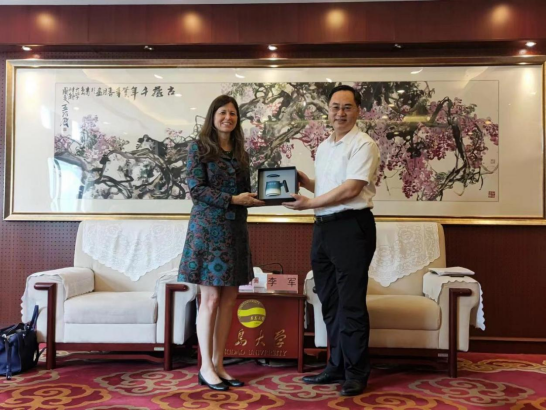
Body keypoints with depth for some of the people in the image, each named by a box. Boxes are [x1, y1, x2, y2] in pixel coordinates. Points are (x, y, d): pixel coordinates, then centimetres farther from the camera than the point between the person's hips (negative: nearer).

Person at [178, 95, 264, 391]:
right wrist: (232, 199, -17)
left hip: (235, 229, 6)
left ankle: (218, 364, 16)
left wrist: (264, 196, -3)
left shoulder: (240, 153, 15)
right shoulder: (199, 148, -2)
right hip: (208, 228, -6)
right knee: (211, 297, -4)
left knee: (229, 298, 6)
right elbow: (196, 189, -11)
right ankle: (206, 368, 7)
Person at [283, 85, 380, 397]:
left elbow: (350, 189, -17)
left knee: (351, 303, -2)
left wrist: (310, 204, -12)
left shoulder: (363, 145, -8)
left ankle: (357, 373, 11)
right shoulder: (323, 147, 17)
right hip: (323, 227, 8)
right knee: (330, 301, 13)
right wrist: (304, 181, 6)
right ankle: (338, 366, 25)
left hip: (352, 227, -8)